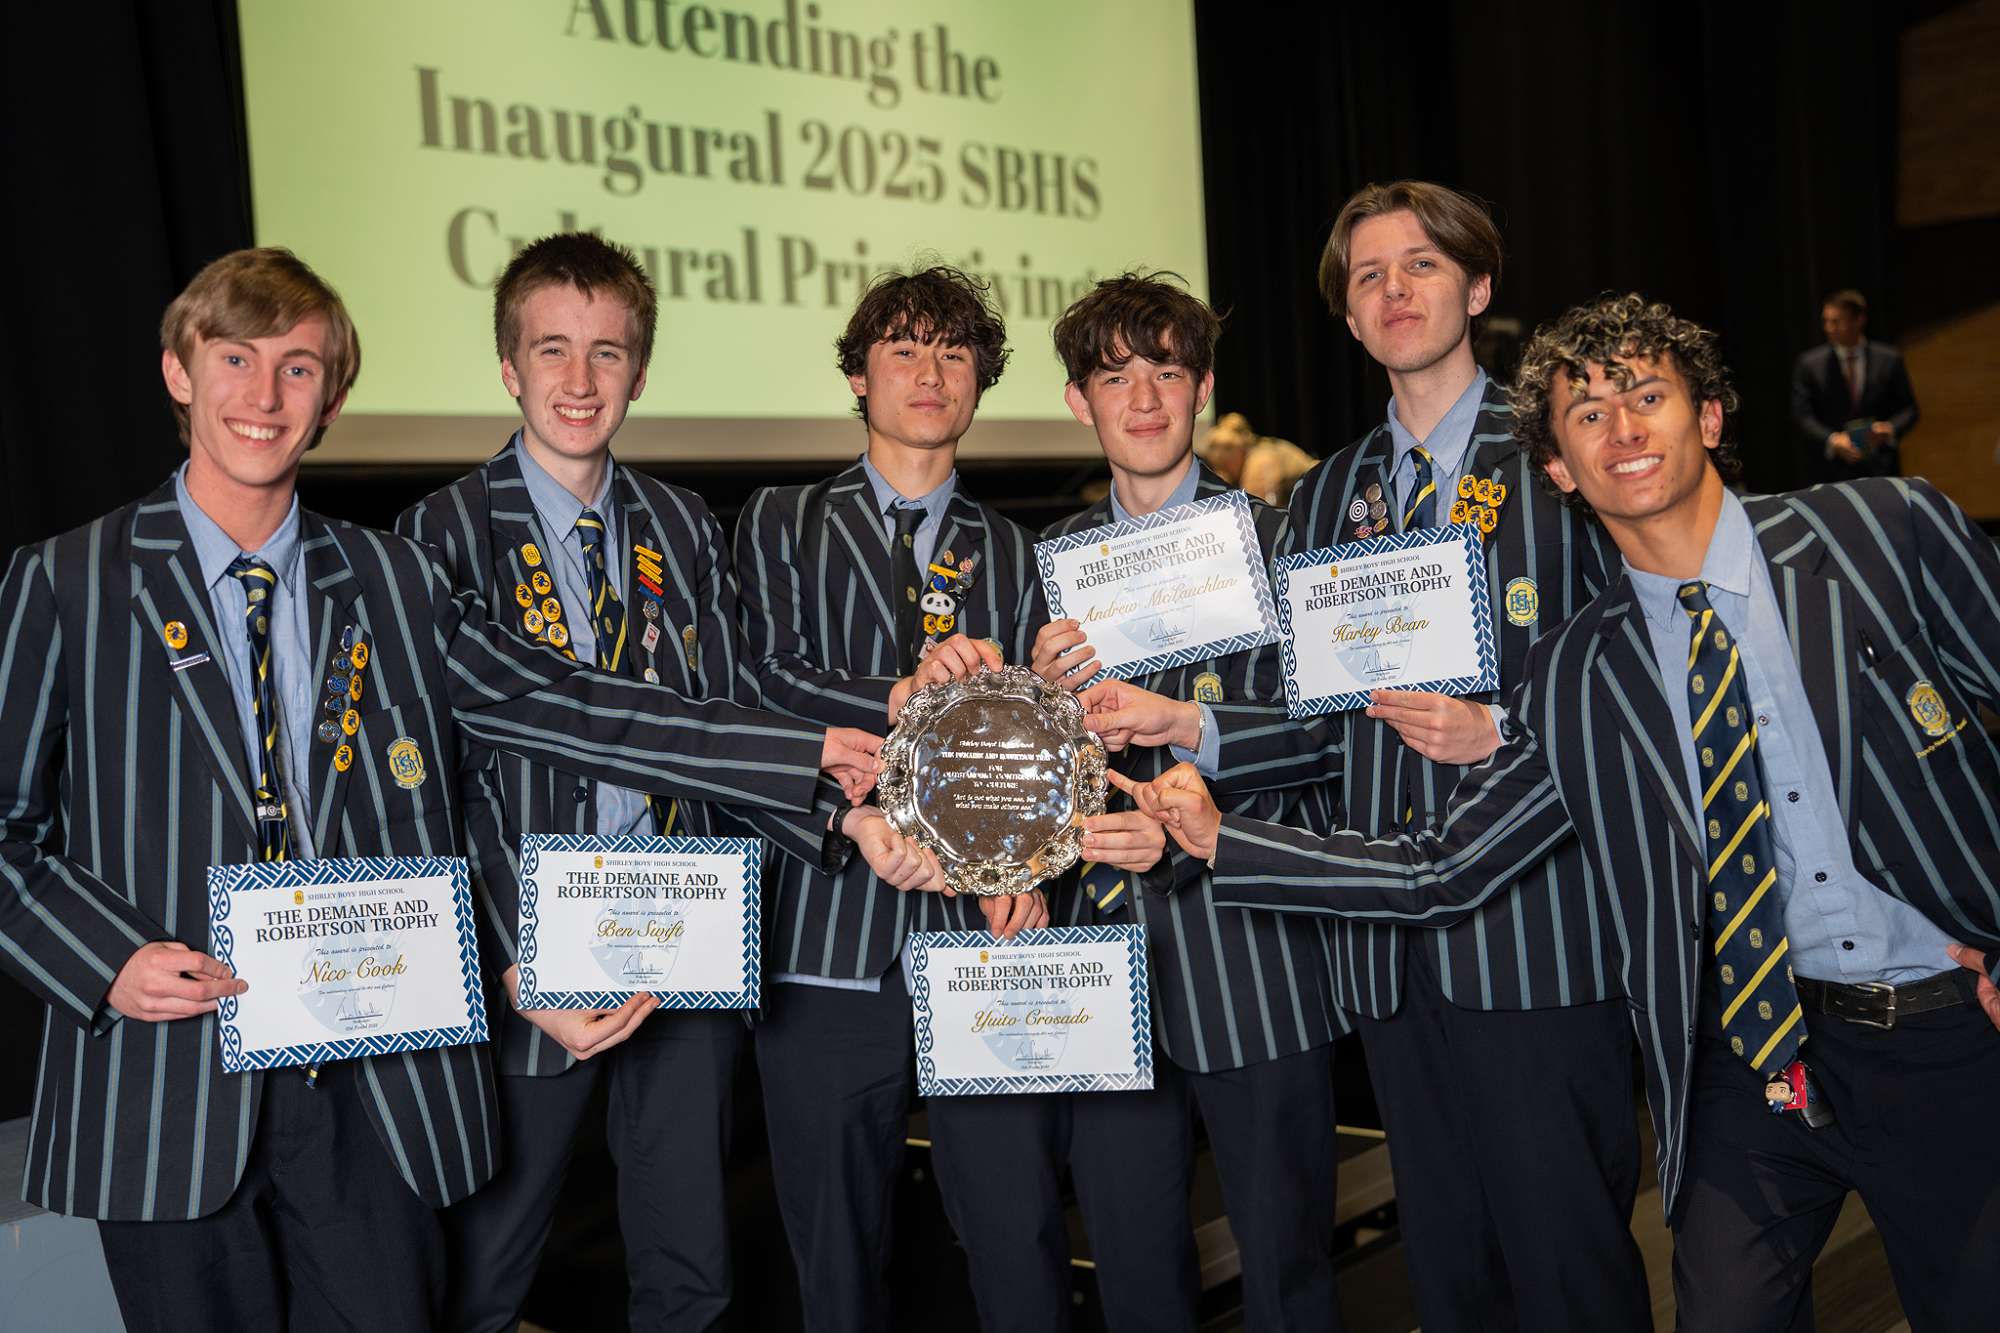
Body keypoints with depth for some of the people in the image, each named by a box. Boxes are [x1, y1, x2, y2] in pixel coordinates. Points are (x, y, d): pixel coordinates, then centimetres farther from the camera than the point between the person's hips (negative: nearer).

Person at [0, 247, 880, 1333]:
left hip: (374, 1087, 2)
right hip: (169, 1084, -2)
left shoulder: (393, 583, 7)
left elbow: (558, 707, -1)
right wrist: (108, 957, -14)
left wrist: (811, 754, -9)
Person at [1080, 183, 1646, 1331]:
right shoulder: (1328, 500, 15)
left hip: (1535, 935, -4)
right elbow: (1327, 724, 11)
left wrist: (1500, 732, -15)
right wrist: (1183, 720, -3)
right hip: (1392, 951, 5)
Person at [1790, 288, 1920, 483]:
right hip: (1829, 473, -1)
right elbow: (1802, 415, -4)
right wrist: (1832, 440, -20)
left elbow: (1908, 409, 9)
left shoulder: (1889, 360, 6)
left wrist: (1890, 428, -12)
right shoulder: (1809, 364, 2)